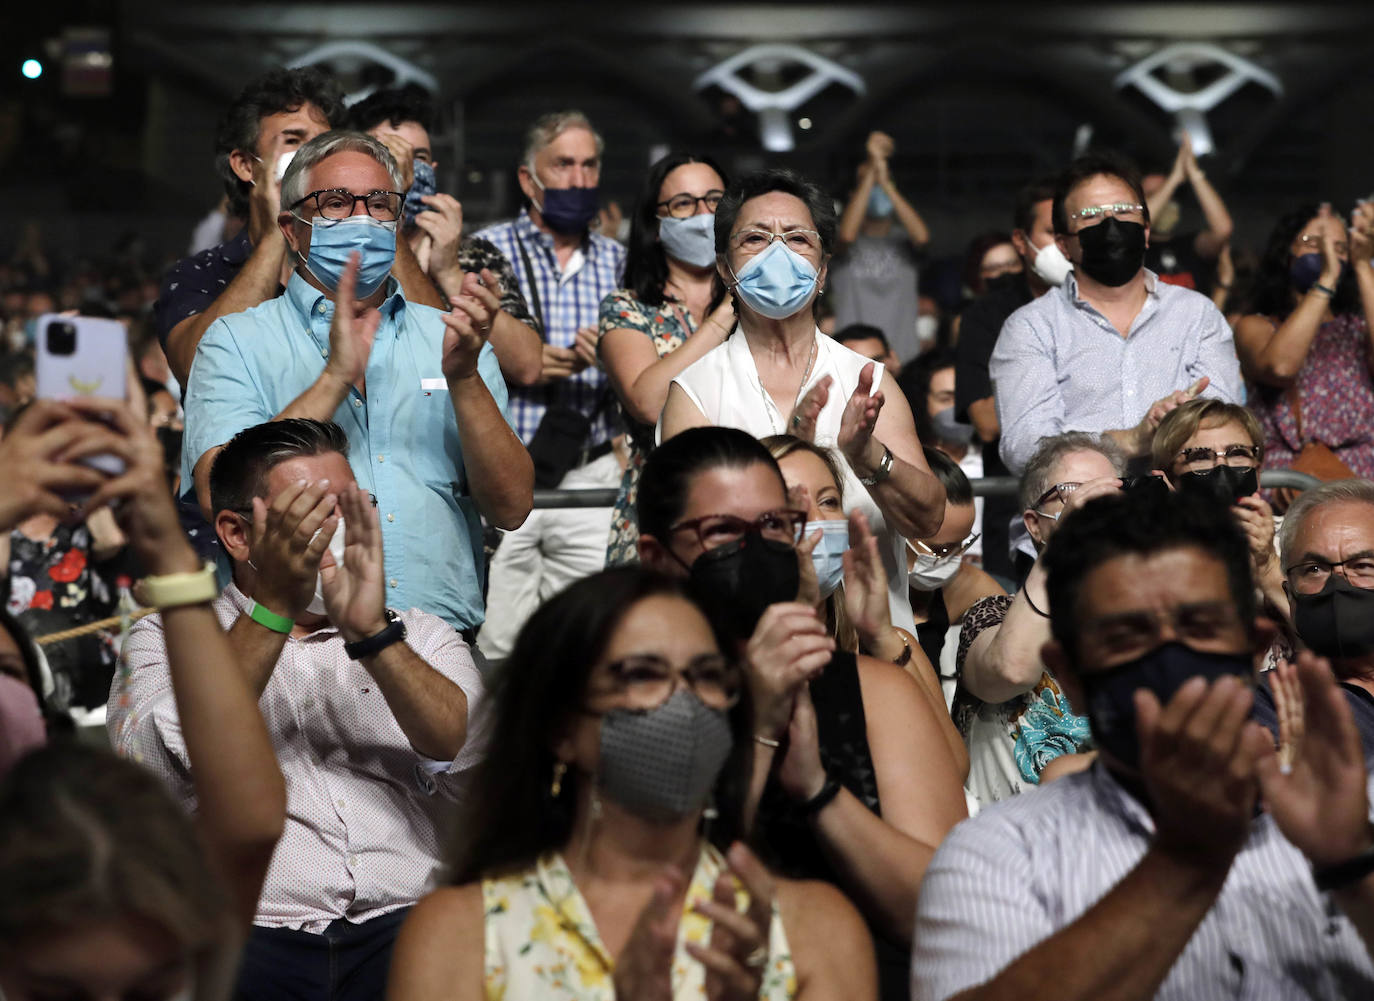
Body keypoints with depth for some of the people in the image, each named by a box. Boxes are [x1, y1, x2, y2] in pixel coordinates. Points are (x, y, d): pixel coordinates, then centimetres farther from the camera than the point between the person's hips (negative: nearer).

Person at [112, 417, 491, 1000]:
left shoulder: (422, 637, 22)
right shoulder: (164, 640, 16)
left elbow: (474, 756, 1)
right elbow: (154, 767, -6)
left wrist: (371, 632, -13)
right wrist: (271, 608, -12)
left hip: (405, 929, 2)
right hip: (246, 931, -1)